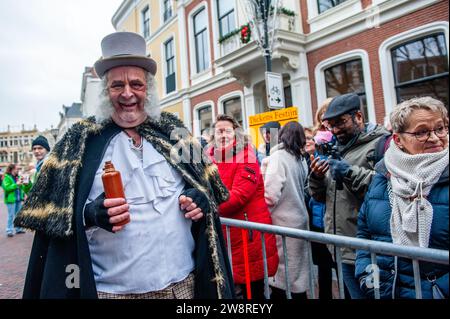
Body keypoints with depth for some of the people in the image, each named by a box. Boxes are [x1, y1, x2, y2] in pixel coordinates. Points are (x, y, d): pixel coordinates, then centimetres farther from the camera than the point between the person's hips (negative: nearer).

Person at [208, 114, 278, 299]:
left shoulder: (246, 156, -9)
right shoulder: (211, 158, 8)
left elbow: (240, 194, -21)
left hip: (249, 231, -5)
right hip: (225, 233, 5)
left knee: (254, 289, 9)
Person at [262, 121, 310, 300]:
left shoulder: (278, 156, -14)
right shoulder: (301, 159, 7)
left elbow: (271, 194, -20)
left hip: (284, 223, -7)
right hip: (299, 219, 7)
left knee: (280, 277, 6)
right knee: (298, 273, 18)